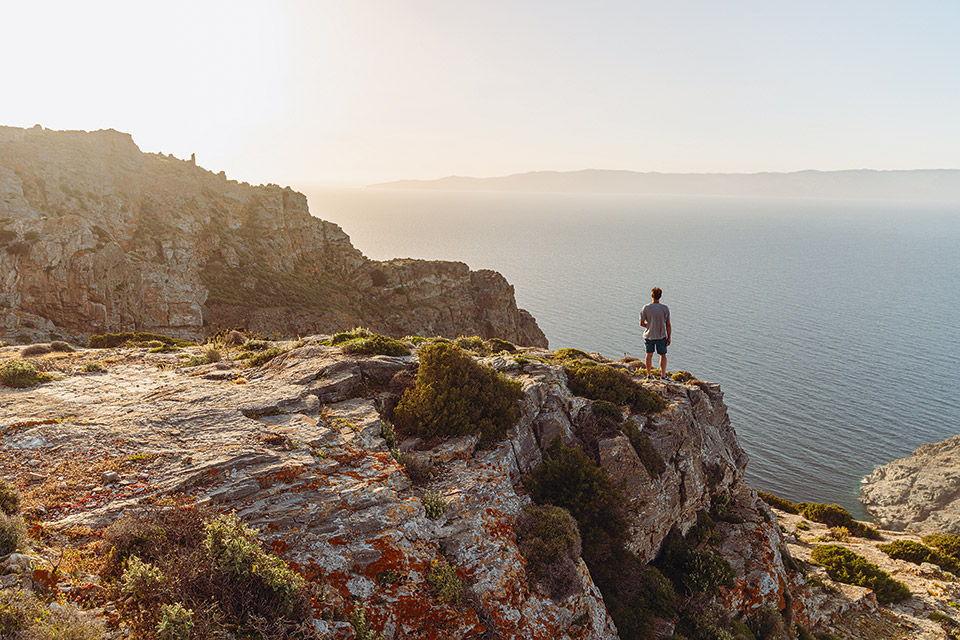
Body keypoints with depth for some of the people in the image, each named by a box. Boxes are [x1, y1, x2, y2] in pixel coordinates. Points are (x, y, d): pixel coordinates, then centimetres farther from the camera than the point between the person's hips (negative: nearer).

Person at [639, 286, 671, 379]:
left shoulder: (646, 308, -11)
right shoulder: (665, 308, -11)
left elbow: (642, 323, -6)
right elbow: (668, 325, -6)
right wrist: (669, 338, 3)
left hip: (649, 336, 1)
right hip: (661, 336, -1)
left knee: (649, 354, 16)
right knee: (663, 355, 15)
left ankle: (648, 374, 26)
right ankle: (663, 375, 14)